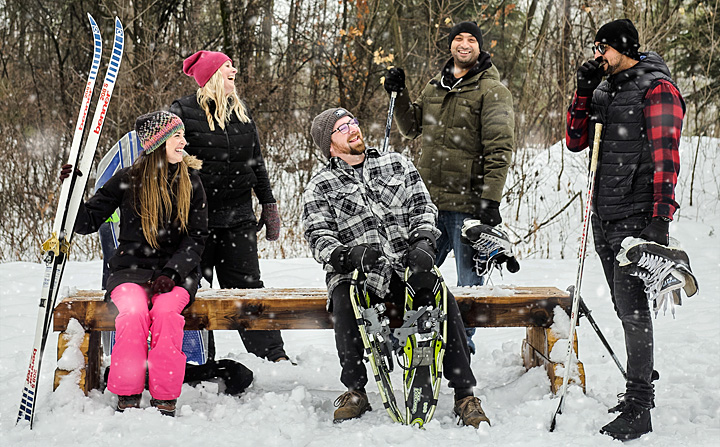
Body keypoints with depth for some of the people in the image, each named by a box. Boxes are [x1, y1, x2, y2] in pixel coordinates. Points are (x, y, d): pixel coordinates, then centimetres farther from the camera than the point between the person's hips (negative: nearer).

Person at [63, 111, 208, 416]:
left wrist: (172, 273, -13)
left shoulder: (190, 181, 4)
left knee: (166, 311, -32)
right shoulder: (127, 180, 1)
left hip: (177, 271, 0)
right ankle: (127, 397, -20)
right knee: (134, 312, -32)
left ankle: (165, 400, -24)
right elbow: (88, 223, 1)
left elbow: (197, 236, 1)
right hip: (131, 268, 0)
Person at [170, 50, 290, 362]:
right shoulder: (182, 112, -6)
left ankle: (274, 355, 3)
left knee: (247, 286, 4)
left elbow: (256, 162, 19)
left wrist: (269, 206, 17)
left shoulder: (241, 112, 12)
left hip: (239, 217, 4)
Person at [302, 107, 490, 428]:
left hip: (407, 266, 1)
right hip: (355, 273, -1)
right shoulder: (320, 187, 10)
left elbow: (423, 207, 12)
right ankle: (355, 391, -15)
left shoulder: (397, 164, 17)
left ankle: (464, 394, -23)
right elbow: (319, 238, 0)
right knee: (345, 304, -35)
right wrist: (351, 253, -21)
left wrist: (423, 242, -9)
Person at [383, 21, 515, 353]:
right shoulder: (435, 86, 14)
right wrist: (398, 95, 10)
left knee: (469, 280, 3)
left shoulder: (492, 91, -5)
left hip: (469, 203, -6)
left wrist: (490, 199, -18)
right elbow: (411, 128, 25)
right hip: (429, 201, 6)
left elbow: (500, 149, -11)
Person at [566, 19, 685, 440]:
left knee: (632, 306, -10)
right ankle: (642, 385, 27)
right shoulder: (605, 89, 15)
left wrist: (661, 215, -20)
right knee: (626, 306, 14)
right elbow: (576, 141, 13)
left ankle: (639, 411, -8)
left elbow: (665, 153, -14)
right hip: (605, 216, 8)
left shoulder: (656, 88, -8)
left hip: (637, 215, -8)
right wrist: (583, 92, 0)